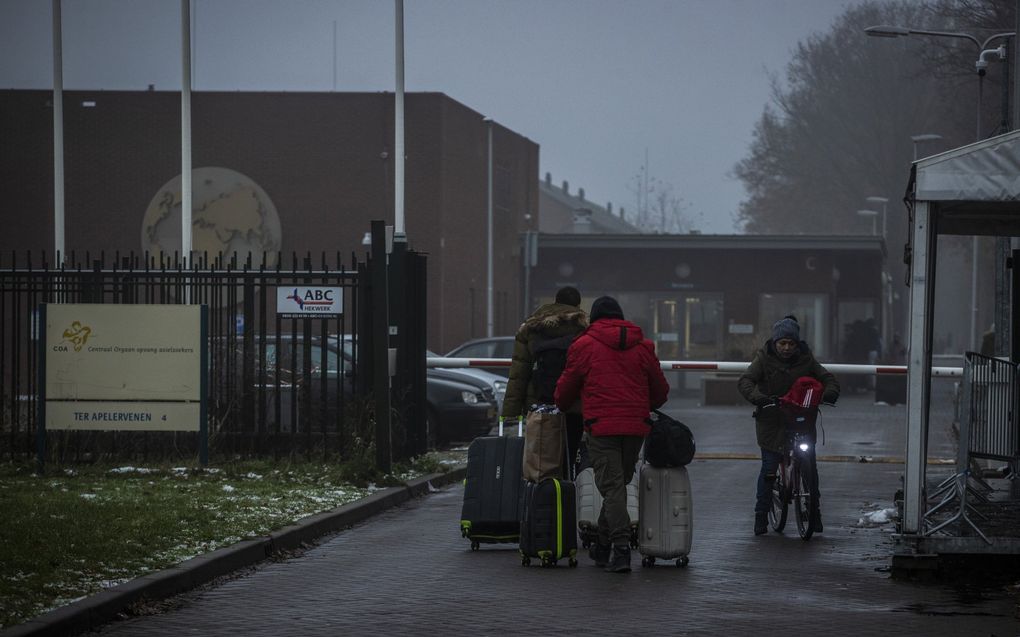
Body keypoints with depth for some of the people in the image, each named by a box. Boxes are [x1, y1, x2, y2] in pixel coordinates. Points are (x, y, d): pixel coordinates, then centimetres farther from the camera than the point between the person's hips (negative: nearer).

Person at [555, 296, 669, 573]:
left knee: (611, 486, -5)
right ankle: (603, 547, 22)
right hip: (636, 427, 4)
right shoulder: (643, 347, 11)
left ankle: (621, 548, -17)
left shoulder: (584, 346, 1)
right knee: (619, 483, 15)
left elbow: (566, 388, 9)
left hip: (601, 427, -4)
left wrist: (561, 407, 32)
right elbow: (660, 391, 17)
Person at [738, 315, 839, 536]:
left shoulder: (805, 359, 1)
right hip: (771, 421, -2)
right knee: (769, 467, -5)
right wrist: (757, 397, -34)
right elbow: (745, 381, -14)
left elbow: (827, 378, 3)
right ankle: (761, 515, 6)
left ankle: (814, 510, 15)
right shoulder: (764, 358, -4)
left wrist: (829, 393, -20)